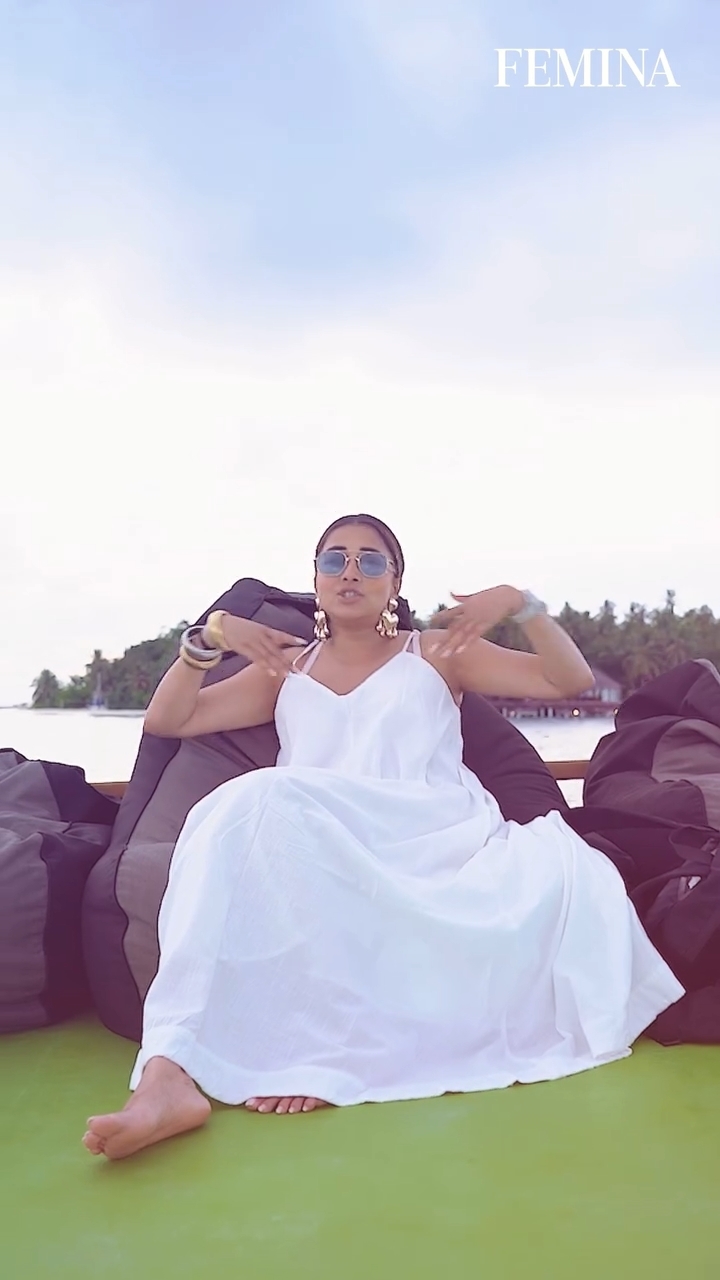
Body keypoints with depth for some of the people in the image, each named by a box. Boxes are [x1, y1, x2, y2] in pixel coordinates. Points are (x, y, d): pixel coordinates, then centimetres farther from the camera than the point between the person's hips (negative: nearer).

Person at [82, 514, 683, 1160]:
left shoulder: (438, 652, 21)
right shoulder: (286, 668, 25)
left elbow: (571, 679, 16)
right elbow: (165, 721, 22)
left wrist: (521, 603, 1)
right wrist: (210, 635, 7)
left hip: (442, 853, 0)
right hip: (322, 866, 1)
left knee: (570, 875, -31)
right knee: (258, 801, -33)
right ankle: (172, 1069, -39)